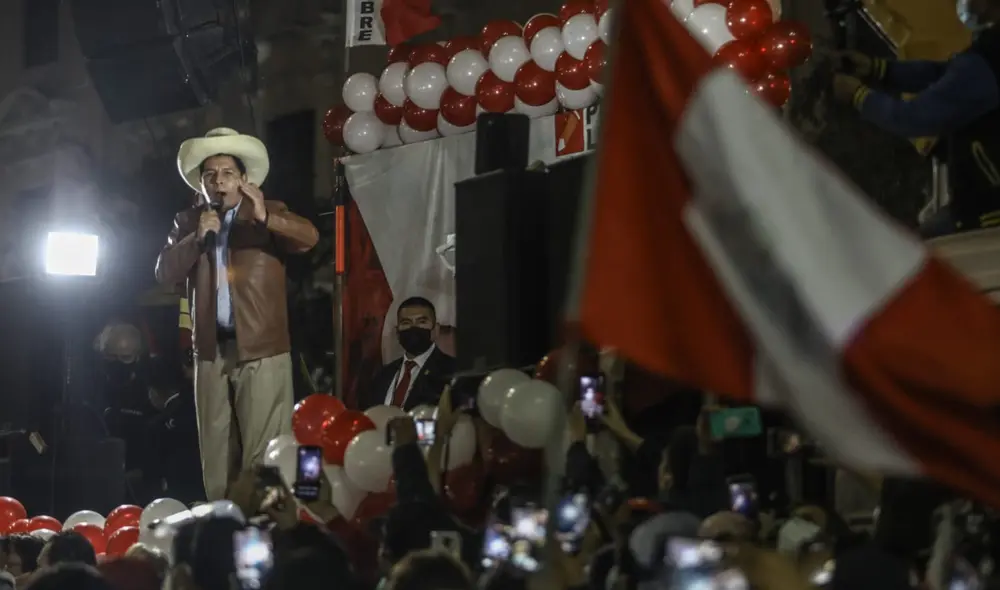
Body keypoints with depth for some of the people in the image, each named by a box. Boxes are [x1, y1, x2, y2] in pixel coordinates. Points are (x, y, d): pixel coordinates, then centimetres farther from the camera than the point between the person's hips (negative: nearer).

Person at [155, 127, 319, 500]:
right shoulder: (187, 222, 12)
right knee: (214, 449, 7)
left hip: (261, 348, -4)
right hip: (211, 350, 4)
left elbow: (309, 237, -17)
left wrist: (265, 217, -35)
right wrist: (196, 237, -14)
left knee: (264, 452, -8)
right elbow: (164, 273, 1)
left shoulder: (270, 213, 2)